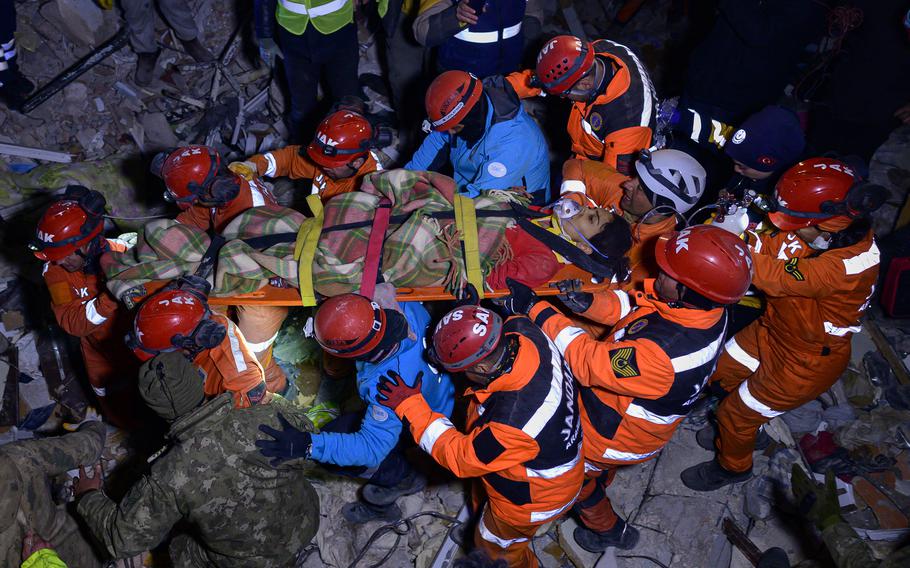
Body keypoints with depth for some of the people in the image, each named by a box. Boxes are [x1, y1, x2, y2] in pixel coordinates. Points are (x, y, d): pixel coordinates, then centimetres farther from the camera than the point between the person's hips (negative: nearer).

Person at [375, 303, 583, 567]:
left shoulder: (512, 425, -47)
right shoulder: (525, 331, -30)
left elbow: (460, 457, -28)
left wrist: (409, 406, -22)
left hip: (534, 497, -6)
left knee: (496, 545, 26)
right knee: (483, 500, 35)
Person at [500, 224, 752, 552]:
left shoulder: (660, 356, -47)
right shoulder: (709, 308, -20)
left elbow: (589, 362, -36)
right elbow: (631, 305, -8)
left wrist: (535, 309, -31)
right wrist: (589, 303, -26)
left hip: (617, 436, -7)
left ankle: (607, 529, 46)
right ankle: (600, 480, 66)